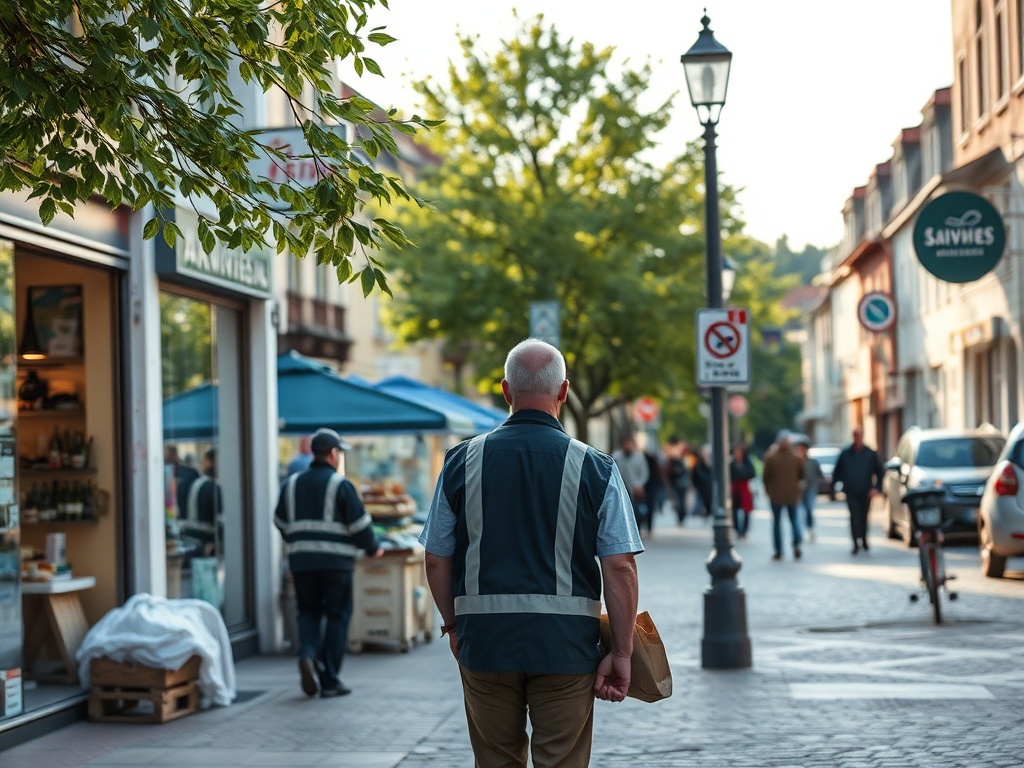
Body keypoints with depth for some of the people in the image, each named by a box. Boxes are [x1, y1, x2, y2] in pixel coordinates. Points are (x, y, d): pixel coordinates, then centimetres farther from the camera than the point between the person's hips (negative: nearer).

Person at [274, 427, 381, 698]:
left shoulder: (291, 484, 9)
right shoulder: (341, 485, -7)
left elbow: (280, 523, 18)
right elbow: (359, 524, -8)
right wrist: (372, 547, 10)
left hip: (301, 561, 4)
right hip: (336, 562, -4)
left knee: (308, 611, 16)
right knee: (336, 616, 5)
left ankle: (307, 654, -12)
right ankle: (330, 680, 5)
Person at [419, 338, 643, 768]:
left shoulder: (462, 462, 1)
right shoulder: (595, 468, -4)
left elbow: (436, 560, 4)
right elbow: (619, 567, -8)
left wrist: (453, 625, 18)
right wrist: (621, 653, -2)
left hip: (484, 639, 2)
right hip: (565, 643, -2)